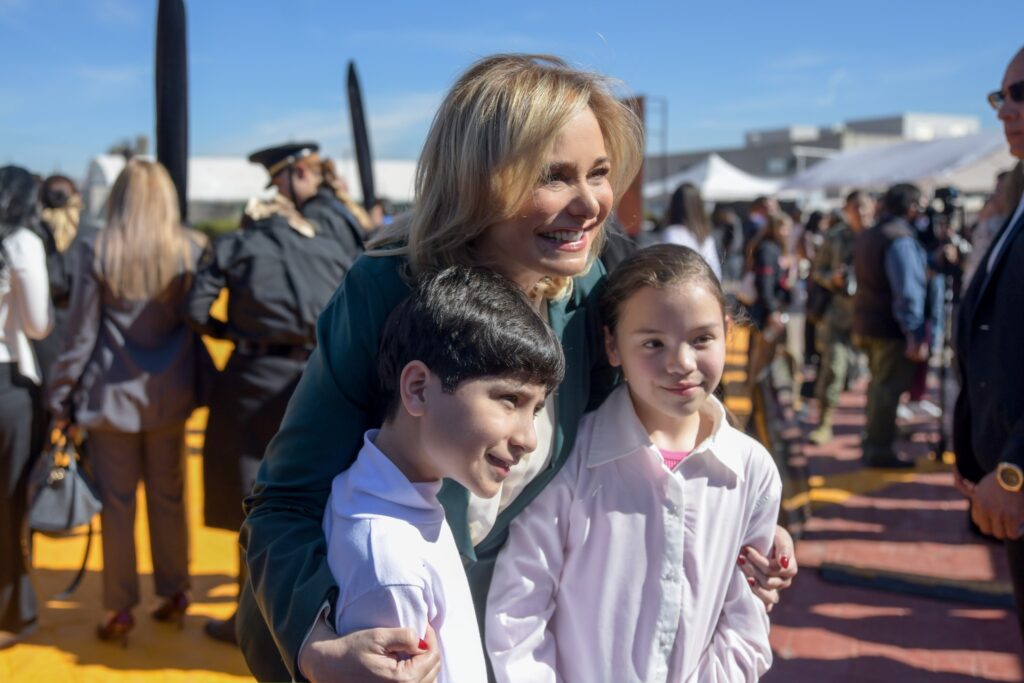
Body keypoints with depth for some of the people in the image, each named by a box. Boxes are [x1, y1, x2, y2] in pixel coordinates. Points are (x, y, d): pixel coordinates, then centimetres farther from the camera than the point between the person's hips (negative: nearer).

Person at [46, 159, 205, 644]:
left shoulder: (96, 249, -8)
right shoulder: (192, 249, -1)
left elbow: (81, 332, -7)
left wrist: (59, 396, 1)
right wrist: (198, 384, 6)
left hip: (112, 395, -2)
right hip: (169, 394, 2)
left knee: (117, 503, 6)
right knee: (168, 497, 14)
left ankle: (120, 609, 14)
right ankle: (174, 593, 23)